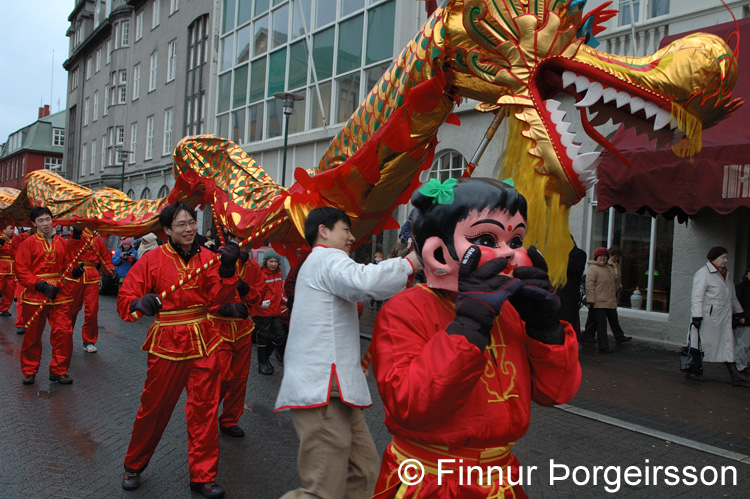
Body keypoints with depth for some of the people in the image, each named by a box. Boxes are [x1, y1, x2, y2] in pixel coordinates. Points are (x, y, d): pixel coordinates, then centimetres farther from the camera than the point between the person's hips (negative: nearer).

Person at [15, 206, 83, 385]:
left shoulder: (62, 243, 8)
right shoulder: (28, 243, -2)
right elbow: (21, 271, -6)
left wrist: (75, 271, -10)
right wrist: (42, 286, -15)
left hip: (59, 295, 2)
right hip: (34, 296, -2)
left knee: (64, 332, -4)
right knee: (33, 336, 9)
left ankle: (59, 370, 10)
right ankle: (29, 371, 26)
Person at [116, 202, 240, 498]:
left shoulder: (206, 257, 3)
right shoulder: (153, 259, -4)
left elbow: (220, 297, -7)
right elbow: (124, 299, -4)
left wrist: (227, 270, -23)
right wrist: (140, 304, -26)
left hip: (203, 342, 3)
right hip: (167, 343, -2)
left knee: (204, 409, 6)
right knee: (155, 407, 9)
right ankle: (134, 466, 36)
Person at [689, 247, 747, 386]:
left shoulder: (724, 274, 17)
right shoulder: (703, 273, -10)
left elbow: (732, 297, 26)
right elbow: (697, 296, -16)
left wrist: (739, 312, 25)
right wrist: (696, 316, -21)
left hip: (724, 318, 8)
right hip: (708, 318, -8)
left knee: (728, 345, 6)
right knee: (701, 344, 0)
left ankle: (734, 375, 7)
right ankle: (691, 370, 12)